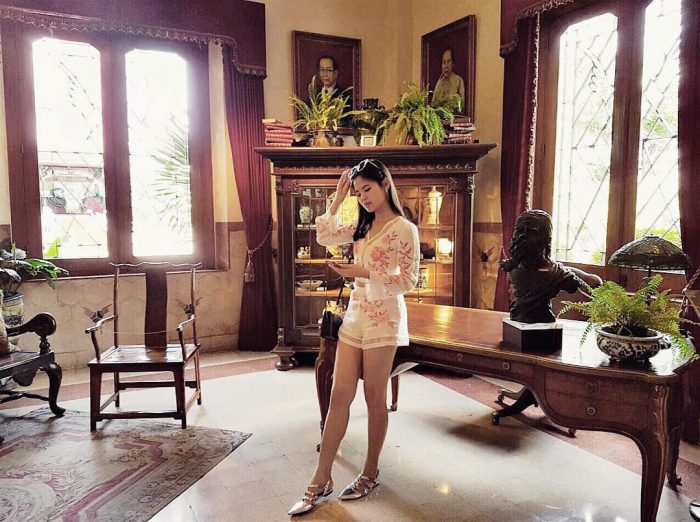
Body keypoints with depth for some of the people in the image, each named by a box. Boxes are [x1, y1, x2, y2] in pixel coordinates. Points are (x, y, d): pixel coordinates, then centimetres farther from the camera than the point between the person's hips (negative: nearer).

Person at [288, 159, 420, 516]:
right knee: (339, 395, 5)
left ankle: (370, 473, 25)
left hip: (383, 319, -6)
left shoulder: (404, 229, -9)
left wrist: (364, 272, -21)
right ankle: (321, 480, 13)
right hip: (355, 314, 7)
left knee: (374, 398, 6)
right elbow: (324, 236, 12)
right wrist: (337, 199, 8)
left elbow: (408, 280, -12)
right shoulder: (363, 226, 13)